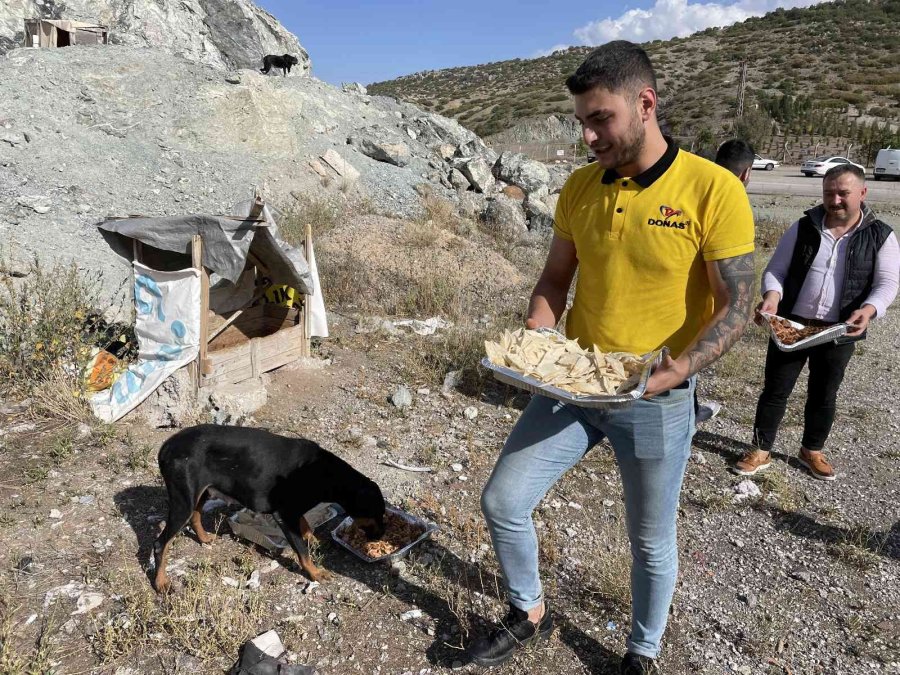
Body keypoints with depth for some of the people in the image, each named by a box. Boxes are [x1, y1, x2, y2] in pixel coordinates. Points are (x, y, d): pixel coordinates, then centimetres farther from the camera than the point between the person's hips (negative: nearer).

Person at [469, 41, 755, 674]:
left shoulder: (713, 190, -14)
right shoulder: (579, 188, 1)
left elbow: (737, 305, -12)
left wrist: (678, 368, -26)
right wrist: (535, 335, -9)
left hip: (656, 401, -4)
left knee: (652, 542, 14)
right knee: (502, 501, 2)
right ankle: (530, 614, 31)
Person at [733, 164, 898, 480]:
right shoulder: (803, 228, -1)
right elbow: (776, 269, 0)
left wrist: (868, 309, -27)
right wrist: (772, 296, -22)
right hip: (790, 325, 0)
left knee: (824, 395, 15)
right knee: (775, 390, 5)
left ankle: (812, 451, 35)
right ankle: (761, 451, 19)